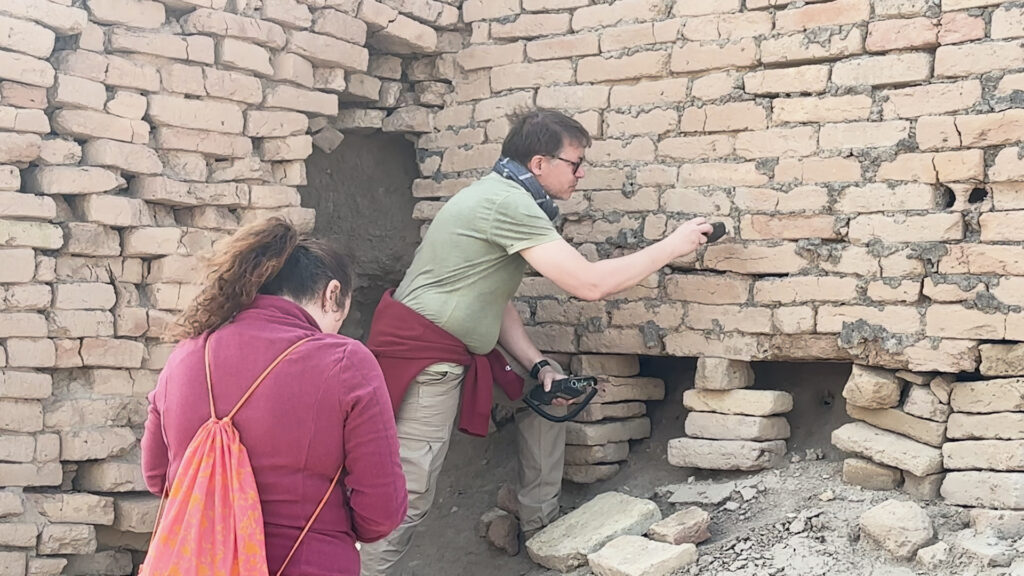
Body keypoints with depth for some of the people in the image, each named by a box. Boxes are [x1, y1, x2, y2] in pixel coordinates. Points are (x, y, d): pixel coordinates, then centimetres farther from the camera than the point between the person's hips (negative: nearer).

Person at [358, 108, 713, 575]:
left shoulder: (505, 197, 12)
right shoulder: (508, 203, -20)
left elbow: (496, 300, 14)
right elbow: (590, 284, -23)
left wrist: (539, 366, 3)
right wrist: (671, 247, -12)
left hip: (463, 350, 10)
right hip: (422, 355, -10)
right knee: (411, 491, -10)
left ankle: (540, 527, 25)